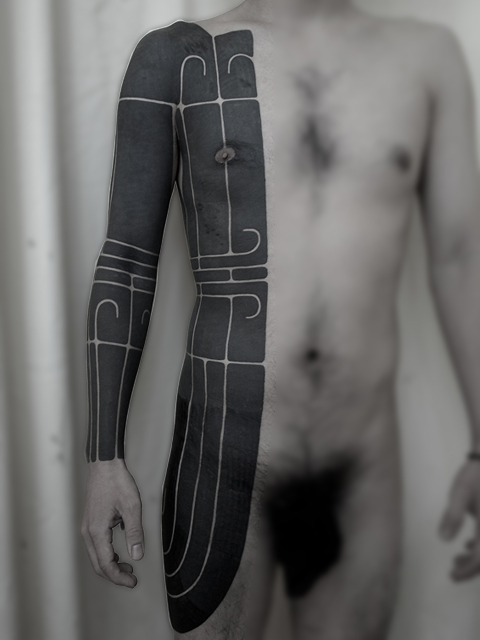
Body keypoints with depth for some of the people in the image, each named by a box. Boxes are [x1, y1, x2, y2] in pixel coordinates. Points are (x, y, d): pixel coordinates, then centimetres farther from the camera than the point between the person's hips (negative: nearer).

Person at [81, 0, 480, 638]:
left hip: (368, 465, 3)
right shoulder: (176, 57, 0)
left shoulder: (428, 55, 6)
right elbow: (126, 264, 0)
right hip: (222, 458, -2)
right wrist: (105, 455, -2)